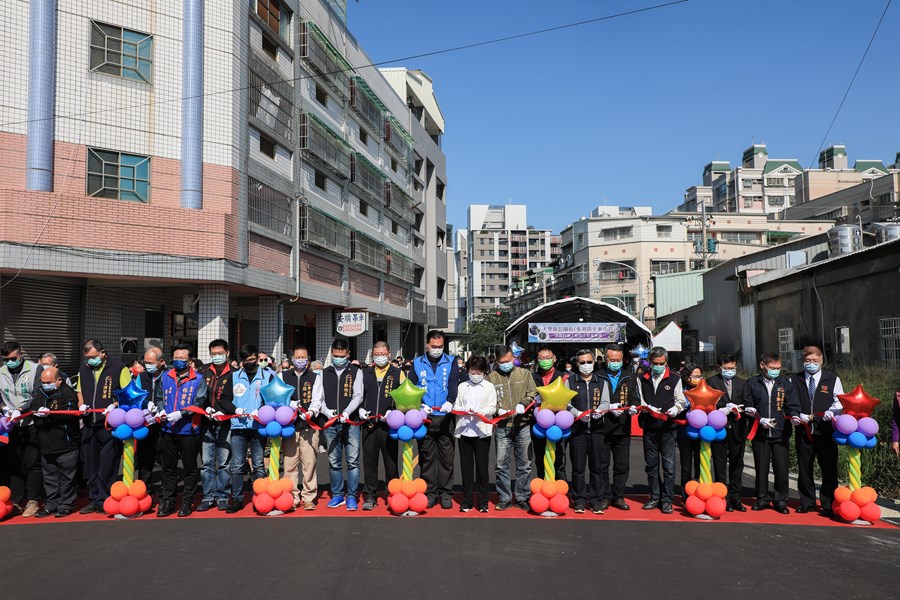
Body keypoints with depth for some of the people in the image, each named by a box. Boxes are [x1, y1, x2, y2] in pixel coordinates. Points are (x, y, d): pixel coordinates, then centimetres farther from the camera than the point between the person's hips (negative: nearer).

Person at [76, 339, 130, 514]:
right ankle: (94, 500, 21)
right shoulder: (83, 370, 14)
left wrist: (115, 405, -19)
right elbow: (80, 392, 25)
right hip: (89, 425, 6)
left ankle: (104, 501, 2)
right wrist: (81, 405, 5)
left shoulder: (119, 369, -4)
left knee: (107, 466, -5)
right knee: (91, 465, 11)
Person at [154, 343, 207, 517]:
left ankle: (187, 502, 16)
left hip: (188, 430, -3)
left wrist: (180, 414, -20)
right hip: (168, 430, 3)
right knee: (168, 468, 10)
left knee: (190, 468, 6)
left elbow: (199, 402, -10)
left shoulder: (198, 379, -2)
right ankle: (166, 502, 19)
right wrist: (161, 411, -6)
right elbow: (159, 398, 15)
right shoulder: (165, 377, 10)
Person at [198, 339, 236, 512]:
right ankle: (208, 496, 14)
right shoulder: (204, 373, 11)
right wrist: (206, 408, -8)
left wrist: (225, 412, -18)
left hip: (225, 424, -3)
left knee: (224, 462, 2)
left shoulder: (233, 374, 2)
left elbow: (231, 398, -2)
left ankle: (222, 496, 12)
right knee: (206, 462, 6)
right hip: (206, 423, 3)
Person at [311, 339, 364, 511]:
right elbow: (317, 398, 6)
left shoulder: (356, 372, 6)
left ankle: (351, 497, 5)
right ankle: (337, 495, 19)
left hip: (350, 423, -2)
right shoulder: (324, 373, 12)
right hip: (330, 424, 2)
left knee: (353, 461, -3)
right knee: (334, 462, 9)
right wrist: (327, 411, -12)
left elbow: (358, 396, -2)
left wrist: (346, 412, -18)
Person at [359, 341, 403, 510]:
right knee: (369, 460, 5)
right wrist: (360, 409, 3)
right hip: (369, 424, 3)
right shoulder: (365, 374, 14)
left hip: (389, 425, -2)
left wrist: (393, 411, -10)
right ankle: (370, 496, 14)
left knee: (391, 460, 3)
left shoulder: (398, 374, 6)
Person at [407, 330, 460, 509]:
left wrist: (450, 401, -23)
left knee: (446, 456, 3)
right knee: (427, 456, 6)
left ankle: (445, 492, 13)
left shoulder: (450, 362, 7)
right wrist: (420, 405, -12)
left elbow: (454, 384, -5)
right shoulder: (417, 363, 8)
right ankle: (430, 492, 16)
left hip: (445, 416, 0)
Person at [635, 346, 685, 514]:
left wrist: (676, 408, -16)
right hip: (649, 426, 3)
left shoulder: (674, 378, 4)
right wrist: (647, 408, -10)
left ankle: (667, 500, 5)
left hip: (667, 427, -3)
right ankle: (654, 498, 20)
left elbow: (681, 400, 5)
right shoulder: (643, 379, 11)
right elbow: (639, 400, 10)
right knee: (651, 465, 9)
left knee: (669, 465, -4)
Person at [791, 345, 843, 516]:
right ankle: (807, 502, 21)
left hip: (826, 430, -2)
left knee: (829, 468, 0)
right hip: (803, 430, 2)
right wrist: (796, 416, -8)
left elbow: (839, 403, 2)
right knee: (804, 468, 9)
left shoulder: (833, 379, 5)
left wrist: (829, 414, -16)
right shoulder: (795, 380, 9)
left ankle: (828, 505, 10)